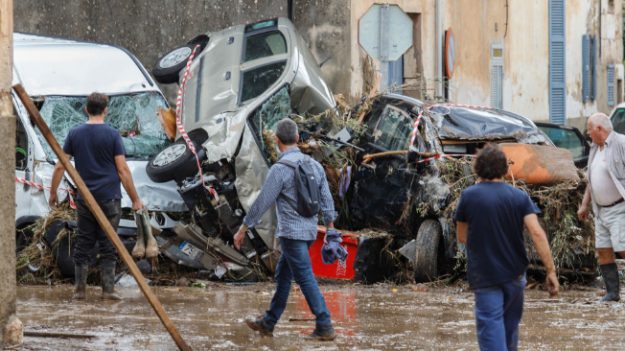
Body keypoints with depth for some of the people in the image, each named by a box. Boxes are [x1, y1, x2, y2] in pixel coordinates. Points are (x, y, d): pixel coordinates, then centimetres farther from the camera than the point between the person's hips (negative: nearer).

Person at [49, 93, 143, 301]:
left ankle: (80, 289, 8)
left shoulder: (75, 134, 3)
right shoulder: (112, 135, -6)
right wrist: (135, 199, -2)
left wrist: (53, 192, 17)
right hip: (109, 198, -3)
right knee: (108, 245, 2)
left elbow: (60, 166, 5)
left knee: (83, 244, 9)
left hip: (85, 199, 3)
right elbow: (123, 170, -8)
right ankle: (108, 290, 1)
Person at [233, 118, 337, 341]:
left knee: (306, 279, -6)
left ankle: (325, 326, -8)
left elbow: (262, 202, -14)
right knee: (282, 276, 17)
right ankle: (268, 323, 25)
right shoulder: (314, 165, 6)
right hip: (309, 230, 8)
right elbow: (327, 200, 9)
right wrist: (331, 230, 17)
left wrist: (243, 229, -5)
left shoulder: (280, 169, -16)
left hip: (292, 233, -8)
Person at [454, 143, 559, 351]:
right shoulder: (519, 197, -3)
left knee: (490, 328, -6)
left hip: (484, 276, -3)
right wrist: (551, 271, -11)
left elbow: (462, 237, 3)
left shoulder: (469, 196, -7)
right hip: (514, 274, 3)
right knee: (510, 324, 21)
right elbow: (537, 233, -12)